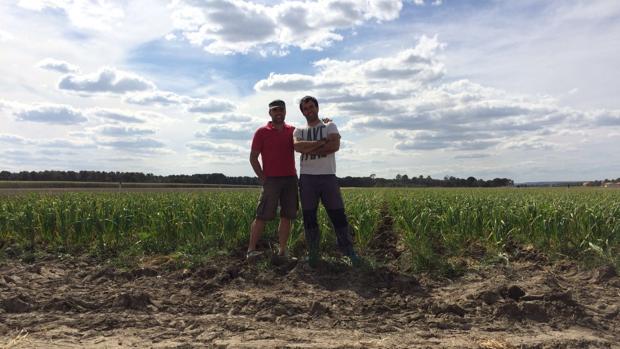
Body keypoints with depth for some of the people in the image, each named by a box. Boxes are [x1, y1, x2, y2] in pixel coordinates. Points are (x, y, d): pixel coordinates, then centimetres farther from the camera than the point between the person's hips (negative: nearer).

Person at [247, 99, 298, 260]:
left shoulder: (293, 131, 12)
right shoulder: (262, 132, 2)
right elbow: (253, 157, 1)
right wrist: (262, 177, -7)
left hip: (290, 179, 4)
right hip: (271, 180, -4)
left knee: (286, 216, 4)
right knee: (262, 216, -5)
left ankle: (282, 251, 12)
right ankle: (251, 250, 2)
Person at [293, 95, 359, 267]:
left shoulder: (330, 126, 11)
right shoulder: (299, 131, 15)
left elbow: (335, 145, -9)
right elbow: (297, 146, -8)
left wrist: (309, 149, -9)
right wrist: (322, 142, -12)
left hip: (328, 176, -1)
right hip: (307, 177, 2)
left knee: (338, 214, -1)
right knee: (309, 216, 2)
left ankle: (348, 250, 9)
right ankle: (313, 253, 11)